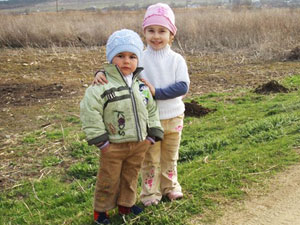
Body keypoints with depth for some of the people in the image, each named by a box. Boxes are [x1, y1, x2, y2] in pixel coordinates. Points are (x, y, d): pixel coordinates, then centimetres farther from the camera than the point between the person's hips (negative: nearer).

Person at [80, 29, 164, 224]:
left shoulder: (142, 85, 3)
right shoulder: (102, 85, -17)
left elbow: (152, 109, 12)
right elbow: (90, 111, -19)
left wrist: (152, 134, 6)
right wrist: (100, 140, -17)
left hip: (139, 144, 5)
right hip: (114, 145, -5)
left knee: (131, 177, 20)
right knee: (109, 179, 10)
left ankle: (126, 204, 41)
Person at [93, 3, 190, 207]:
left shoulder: (177, 60, -7)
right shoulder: (140, 58, -9)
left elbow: (183, 87, -17)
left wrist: (157, 92, -25)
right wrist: (102, 73, -31)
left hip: (173, 117, 1)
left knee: (170, 157, 19)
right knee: (150, 158, 12)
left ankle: (170, 186, 39)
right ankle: (150, 192, 28)